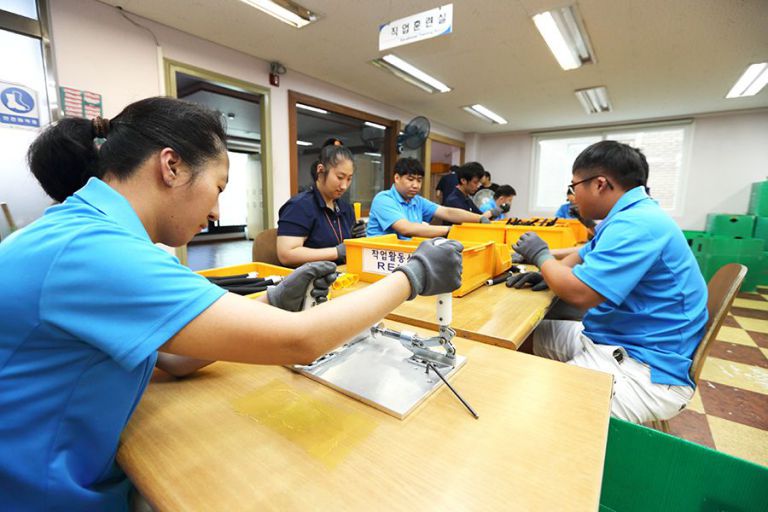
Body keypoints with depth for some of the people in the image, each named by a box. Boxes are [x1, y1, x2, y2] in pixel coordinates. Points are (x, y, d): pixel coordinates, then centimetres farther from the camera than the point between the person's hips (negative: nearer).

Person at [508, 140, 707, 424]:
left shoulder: (636, 225, -24)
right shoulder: (629, 217, 12)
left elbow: (578, 293, -28)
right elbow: (584, 257, 24)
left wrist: (541, 255, -10)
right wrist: (547, 273, 5)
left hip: (646, 370, -11)